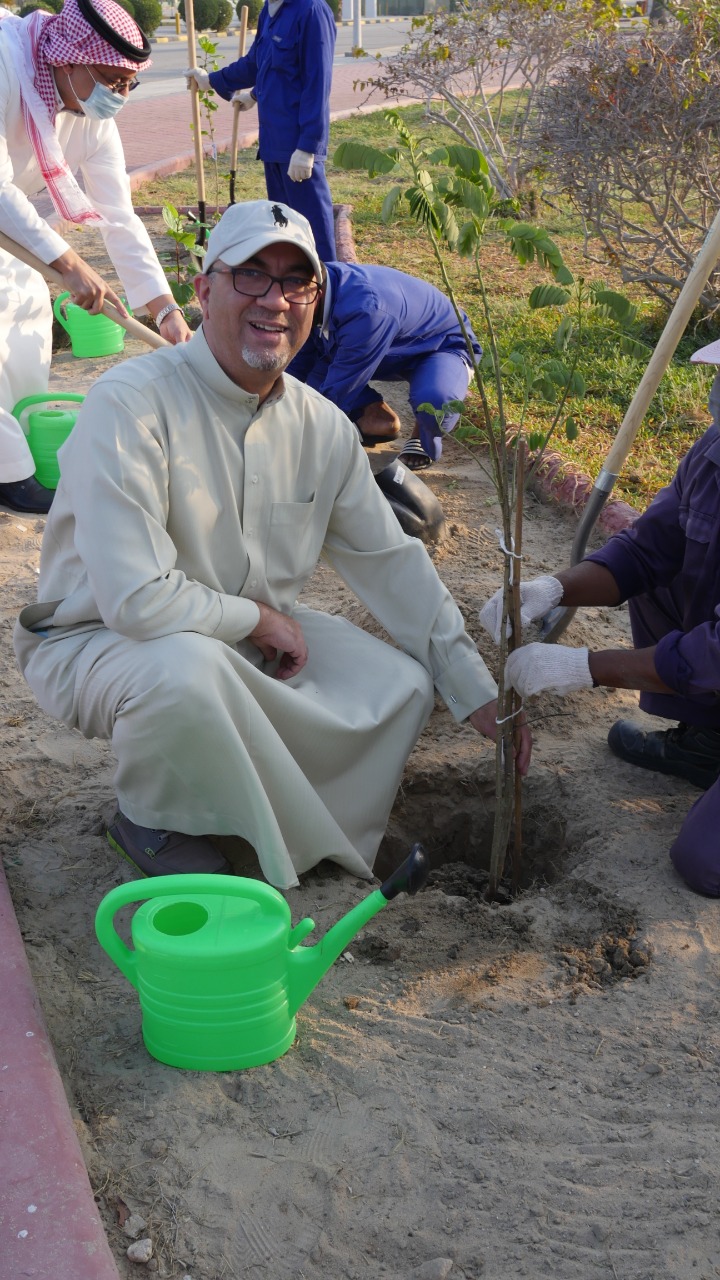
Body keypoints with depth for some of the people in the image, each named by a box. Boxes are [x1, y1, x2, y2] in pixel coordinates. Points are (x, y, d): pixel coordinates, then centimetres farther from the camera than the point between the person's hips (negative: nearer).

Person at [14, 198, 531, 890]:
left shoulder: (322, 425, -2)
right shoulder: (131, 402, -25)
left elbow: (391, 560, 5)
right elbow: (136, 599, -31)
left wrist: (477, 694, 4)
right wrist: (261, 619, -15)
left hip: (249, 634, 7)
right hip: (96, 642, -6)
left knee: (401, 684, -5)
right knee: (185, 668, -38)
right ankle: (154, 819, -5)